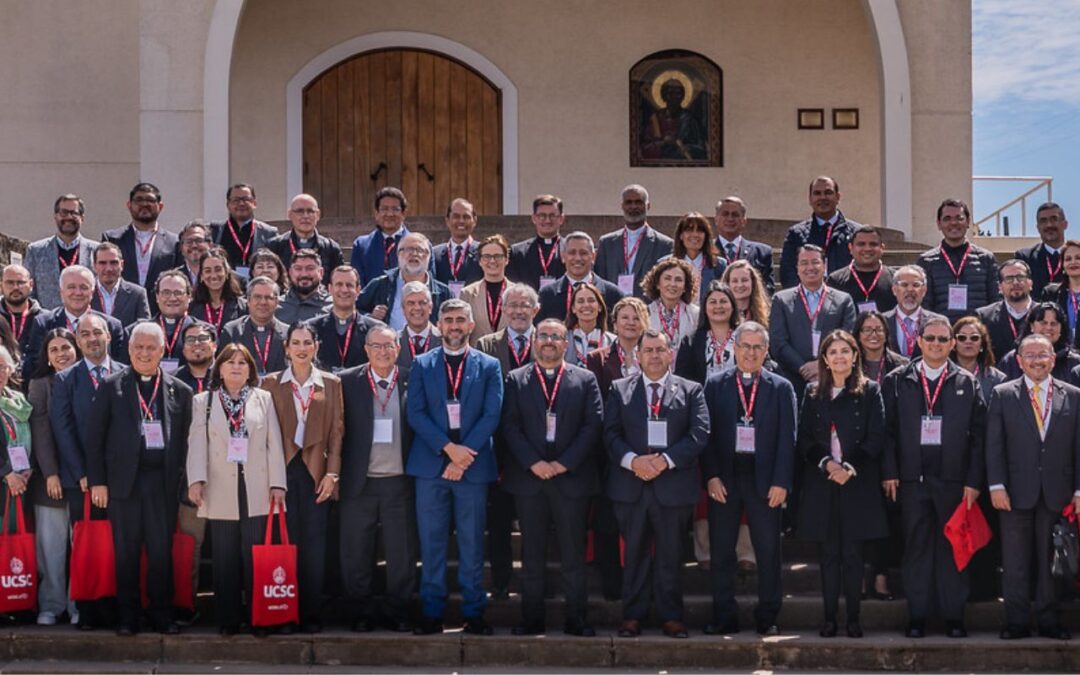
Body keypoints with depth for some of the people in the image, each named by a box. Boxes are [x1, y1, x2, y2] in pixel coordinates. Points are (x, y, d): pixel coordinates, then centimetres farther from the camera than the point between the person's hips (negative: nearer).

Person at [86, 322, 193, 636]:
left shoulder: (179, 391, 9)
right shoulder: (111, 386, 5)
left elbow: (185, 441, 8)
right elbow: (95, 437, 3)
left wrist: (182, 480, 0)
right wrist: (97, 481, -3)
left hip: (163, 481, 1)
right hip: (124, 480, -1)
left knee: (162, 551, 1)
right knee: (126, 551, 3)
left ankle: (162, 615, 10)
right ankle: (127, 616, 11)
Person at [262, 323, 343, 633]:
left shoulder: (331, 384, 7)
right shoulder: (272, 383, 6)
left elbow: (336, 431, 5)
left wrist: (332, 473, -4)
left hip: (316, 471, 0)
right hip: (283, 469, 0)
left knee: (314, 544, 0)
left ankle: (311, 613, 4)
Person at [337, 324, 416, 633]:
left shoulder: (411, 382, 3)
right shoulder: (347, 381, 2)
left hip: (399, 482, 0)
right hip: (360, 482, 0)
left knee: (402, 553, 4)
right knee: (357, 553, 4)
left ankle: (397, 612, 16)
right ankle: (362, 613, 16)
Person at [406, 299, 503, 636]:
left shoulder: (489, 366, 7)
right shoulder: (422, 365, 9)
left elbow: (491, 415, -1)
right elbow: (415, 413, 0)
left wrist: (464, 457, -11)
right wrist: (448, 447, -12)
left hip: (473, 465, -1)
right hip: (430, 465, 1)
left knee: (472, 543, 3)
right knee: (431, 543, 3)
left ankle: (473, 612, 9)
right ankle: (432, 611, 8)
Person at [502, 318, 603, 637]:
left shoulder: (585, 380, 8)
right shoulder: (516, 380, 8)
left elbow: (593, 425, -1)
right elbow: (510, 426, 1)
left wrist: (564, 463, -10)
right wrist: (533, 463, -11)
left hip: (572, 476, 0)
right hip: (528, 477, 1)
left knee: (573, 553, 1)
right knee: (532, 554, 4)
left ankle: (576, 619, 7)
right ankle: (532, 619, 9)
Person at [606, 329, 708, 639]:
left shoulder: (691, 391, 7)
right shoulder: (620, 389, 10)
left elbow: (699, 433, -3)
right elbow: (611, 433, 3)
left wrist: (666, 460, -14)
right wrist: (633, 460, -14)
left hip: (673, 484, -1)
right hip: (631, 485, 1)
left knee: (671, 555, 4)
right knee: (634, 553, 4)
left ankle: (671, 616, 11)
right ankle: (632, 615, 10)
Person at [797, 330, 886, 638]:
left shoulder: (870, 391, 3)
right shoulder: (813, 394, 10)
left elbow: (875, 438, -2)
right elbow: (804, 439, 6)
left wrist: (850, 467, -12)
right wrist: (826, 463, -11)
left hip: (858, 483, -2)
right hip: (821, 483, 2)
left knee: (853, 554, -1)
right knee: (828, 554, 4)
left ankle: (853, 618, 5)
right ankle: (829, 618, 8)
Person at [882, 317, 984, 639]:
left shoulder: (967, 383, 7)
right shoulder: (896, 381, 7)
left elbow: (978, 434, 4)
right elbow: (887, 430, 4)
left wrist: (974, 480, -3)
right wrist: (889, 473, -4)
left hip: (953, 479, 0)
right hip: (912, 479, 0)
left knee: (952, 547, 4)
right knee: (916, 546, 4)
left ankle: (954, 616, 11)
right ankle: (917, 615, 10)